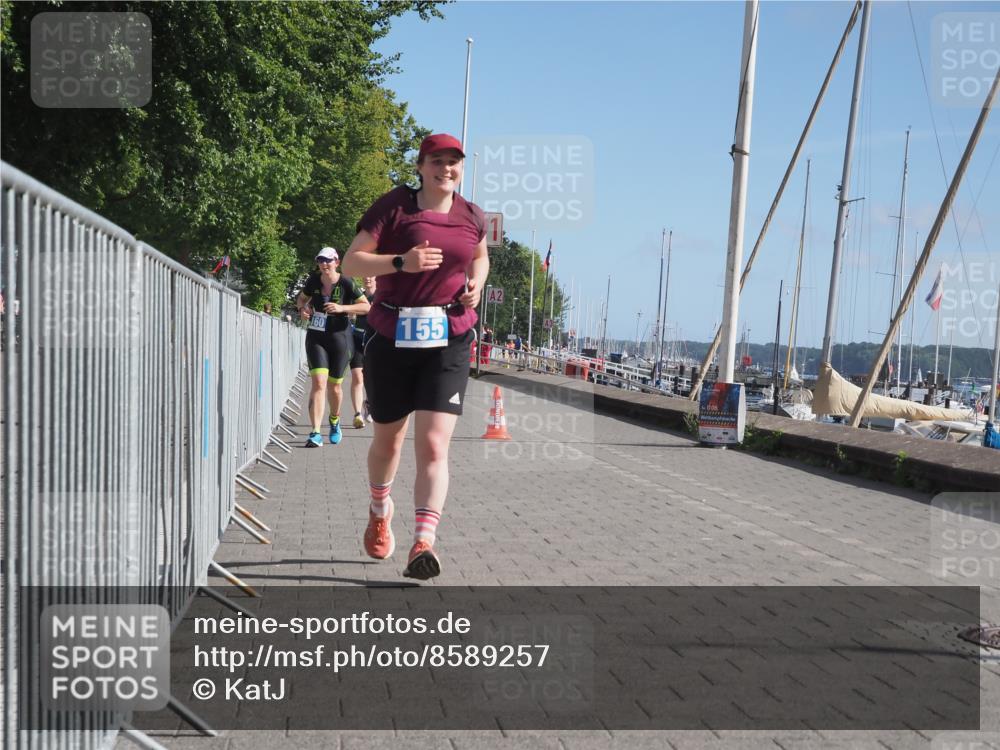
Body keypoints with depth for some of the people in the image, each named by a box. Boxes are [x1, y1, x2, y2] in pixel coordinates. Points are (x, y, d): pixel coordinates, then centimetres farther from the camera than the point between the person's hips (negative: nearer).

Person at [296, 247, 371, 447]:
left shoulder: (346, 283, -9)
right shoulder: (314, 280, 1)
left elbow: (366, 307, -9)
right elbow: (301, 298, 20)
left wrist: (342, 308, -21)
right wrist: (302, 308, -4)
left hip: (339, 338, -1)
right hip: (316, 338, 1)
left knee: (334, 386, 10)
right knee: (318, 382, -14)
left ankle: (334, 420, 41)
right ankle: (316, 433, -18)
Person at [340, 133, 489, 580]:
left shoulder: (471, 217, 8)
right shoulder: (394, 206, -4)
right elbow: (351, 263, -8)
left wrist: (476, 282, 7)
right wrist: (401, 262, -23)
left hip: (449, 342, 1)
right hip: (391, 338, -1)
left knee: (433, 446, -13)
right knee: (388, 440, 14)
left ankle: (423, 544, -18)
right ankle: (380, 512, 43)